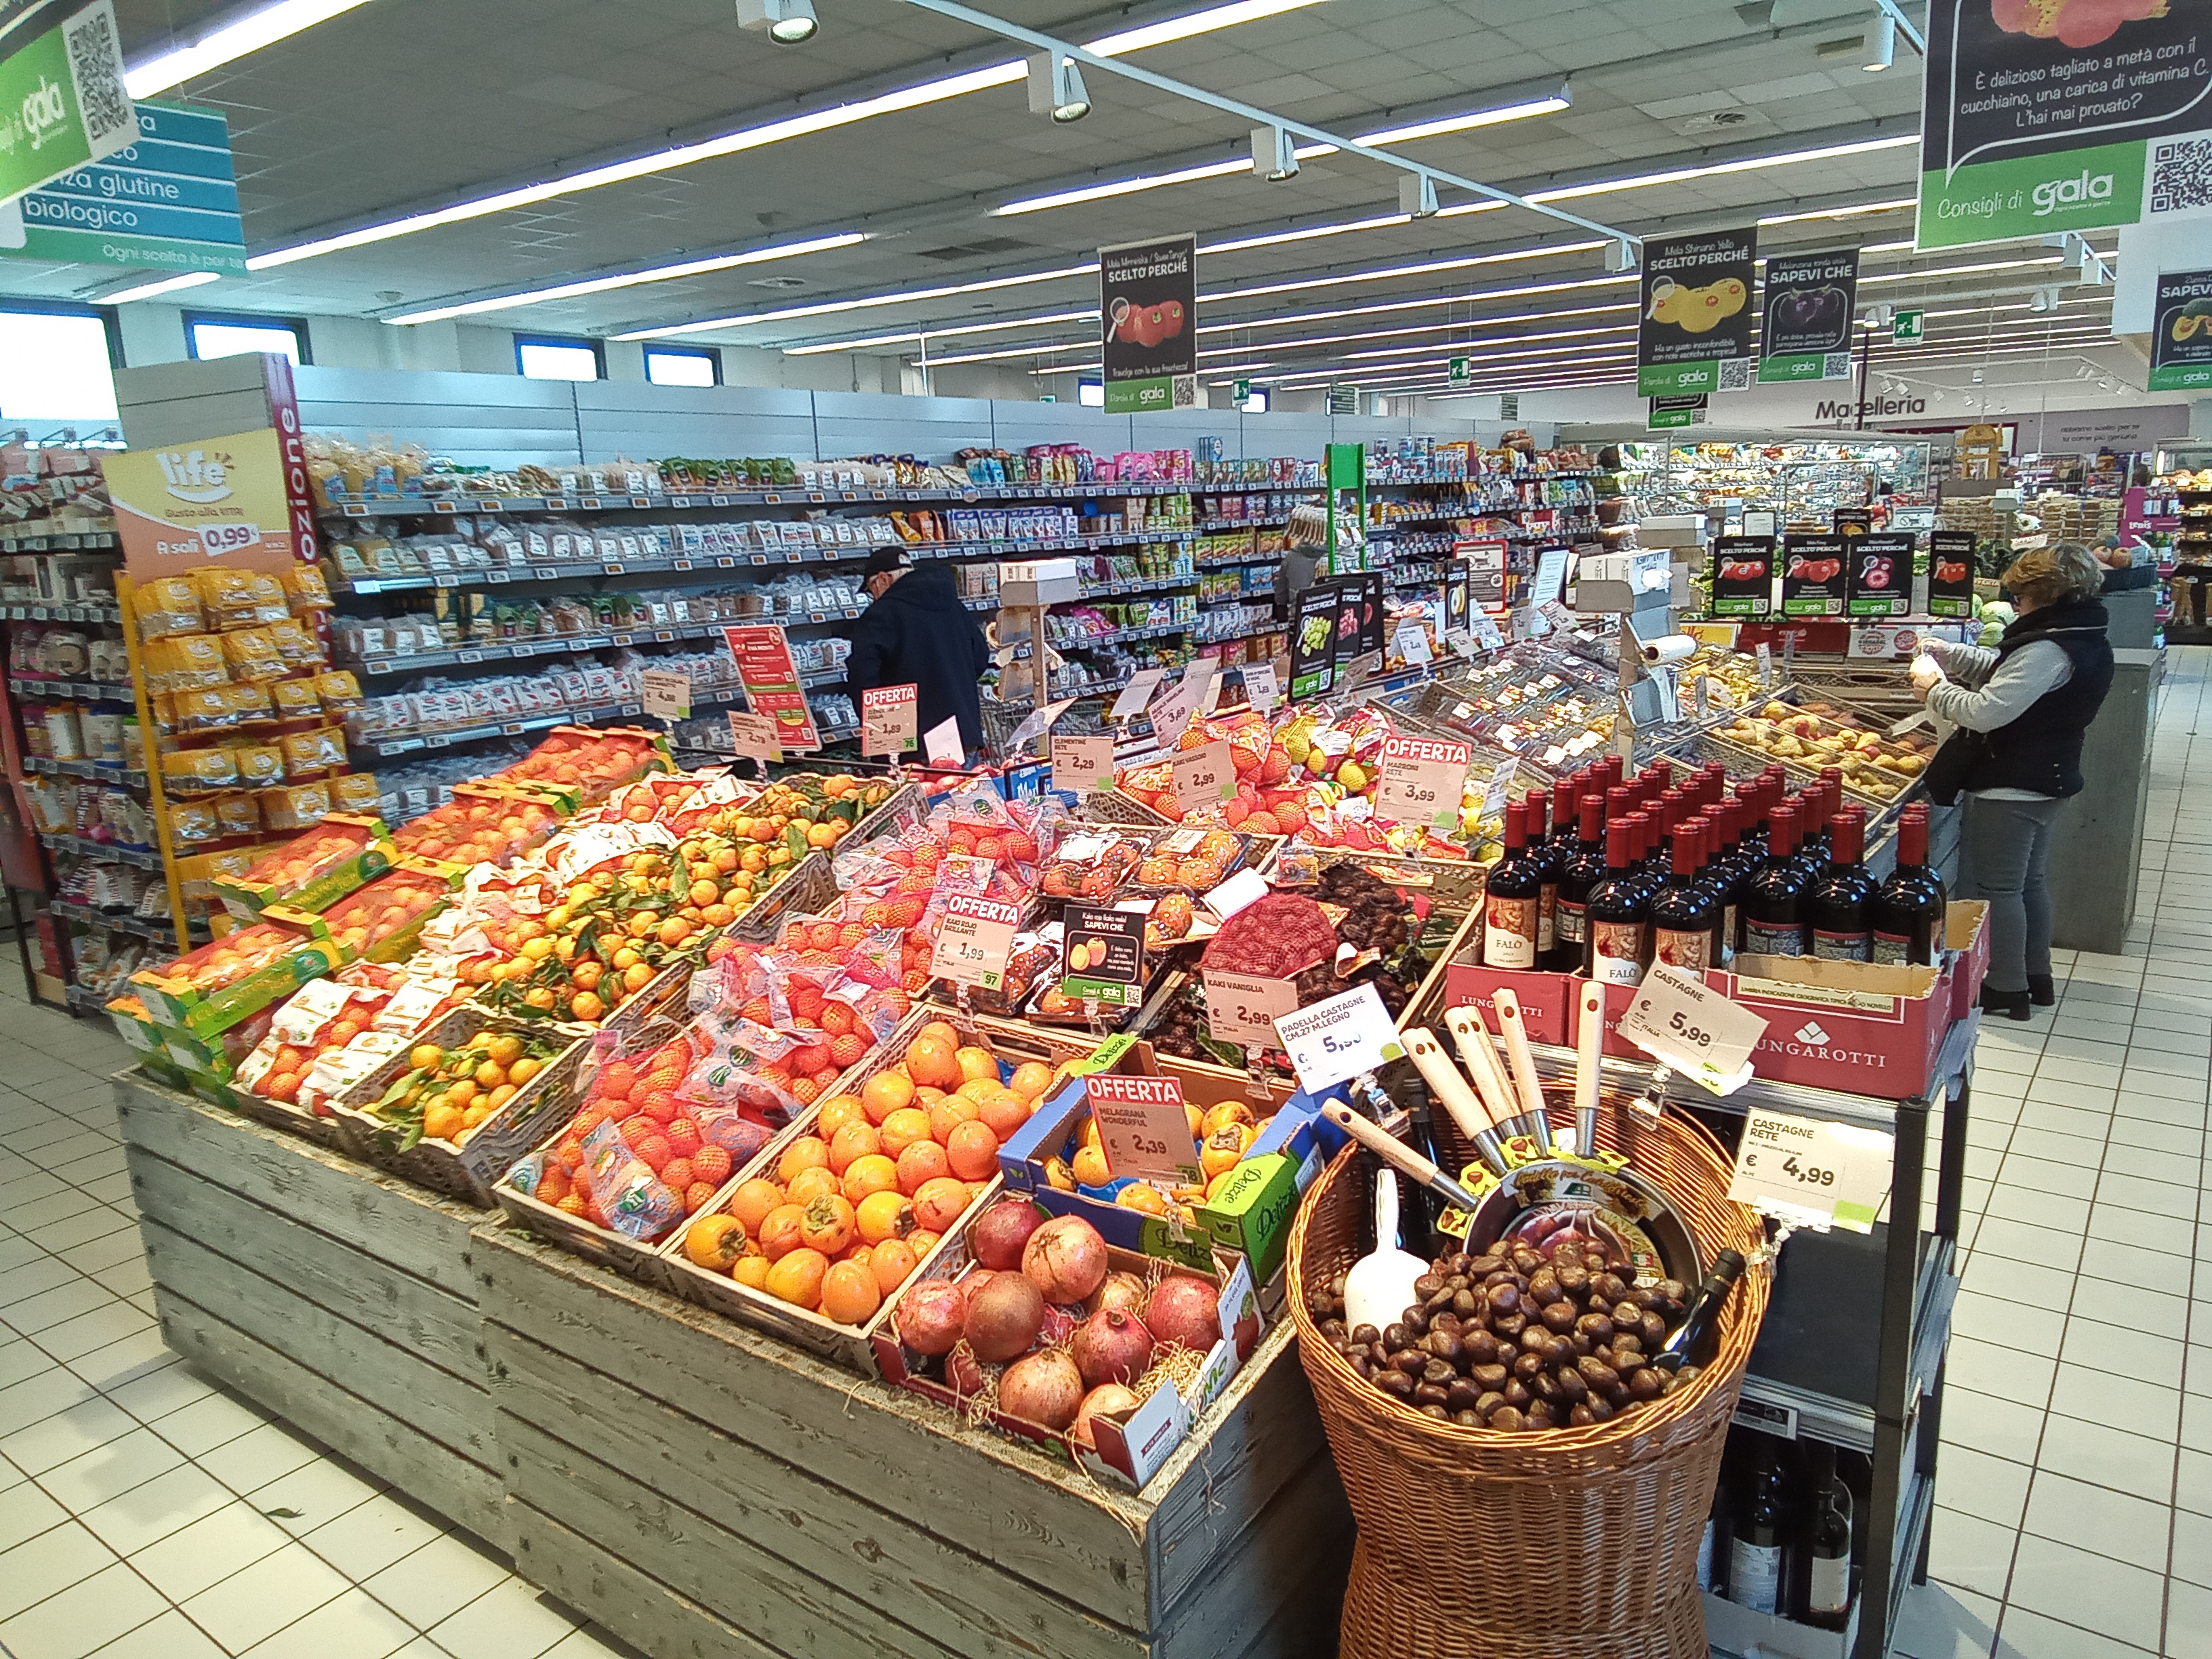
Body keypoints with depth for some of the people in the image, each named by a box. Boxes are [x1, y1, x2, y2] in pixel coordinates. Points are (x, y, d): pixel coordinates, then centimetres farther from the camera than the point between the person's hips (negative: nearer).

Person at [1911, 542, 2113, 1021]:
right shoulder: (2083, 639, 7)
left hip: (2009, 787, -10)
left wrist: (1934, 688, -12)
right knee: (2029, 881, 21)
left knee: (1999, 887, 2)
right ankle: (2037, 978, 34)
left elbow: (1985, 711, -28)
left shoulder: (2048, 650, -25)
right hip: (2046, 779, 10)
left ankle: (2006, 990, 12)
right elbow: (2003, 671, 17)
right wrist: (1947, 654, 11)